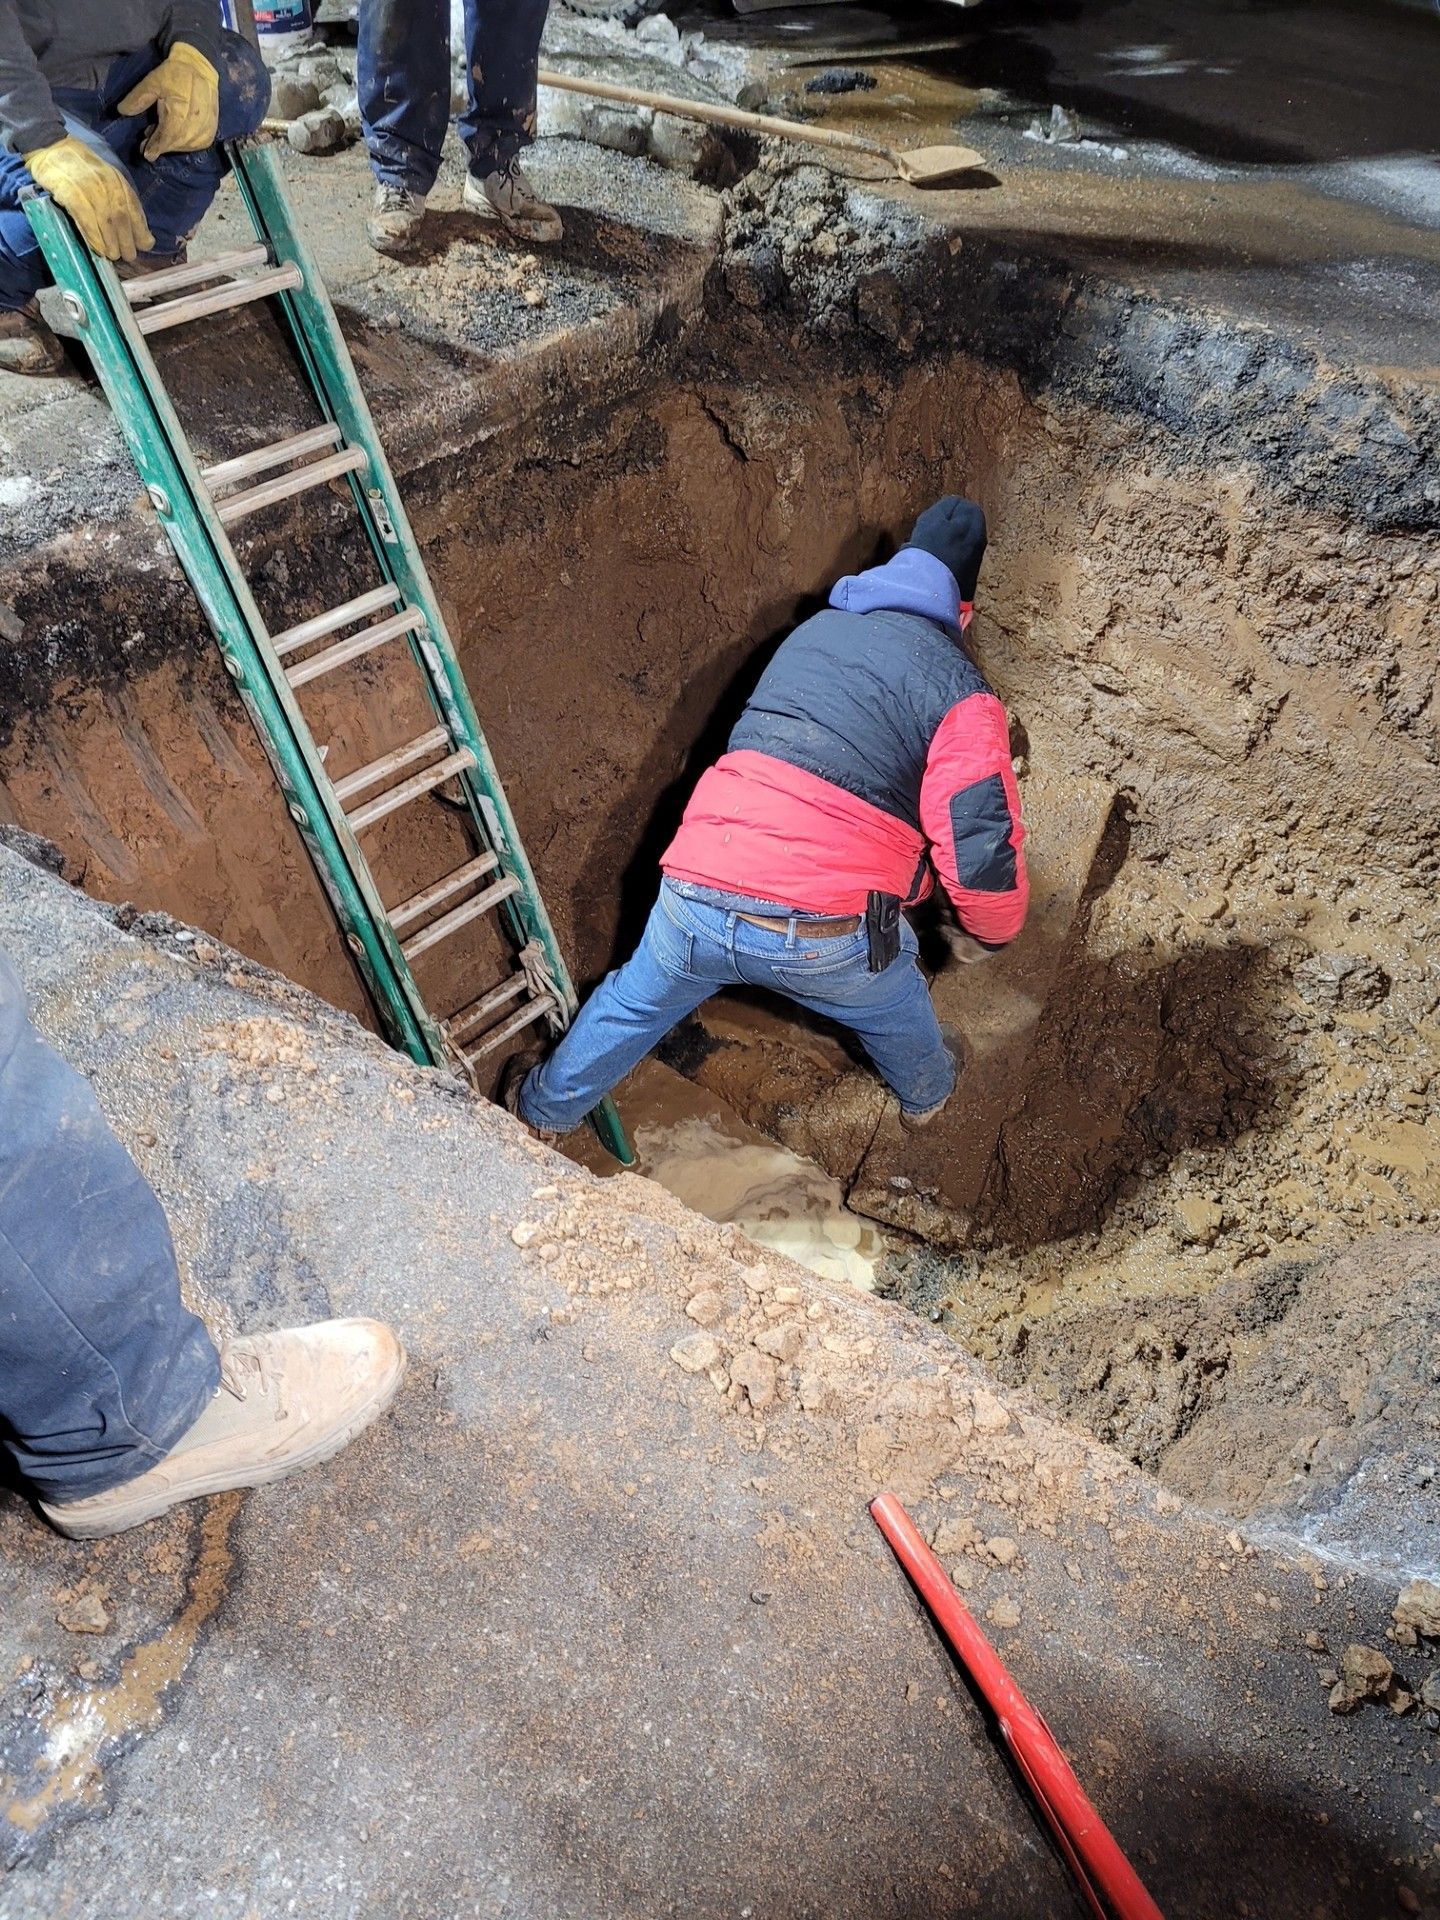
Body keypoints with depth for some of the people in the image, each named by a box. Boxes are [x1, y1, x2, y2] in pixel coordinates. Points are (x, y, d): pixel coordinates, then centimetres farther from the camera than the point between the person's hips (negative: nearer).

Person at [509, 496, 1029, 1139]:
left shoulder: (813, 630, 16)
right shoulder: (958, 688, -2)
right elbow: (983, 849, -12)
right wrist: (988, 934, 8)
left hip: (696, 897, 3)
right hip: (826, 935, -3)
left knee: (633, 1002, 31)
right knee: (895, 1010, 31)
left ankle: (545, 1105, 52)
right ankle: (928, 1092, 60)